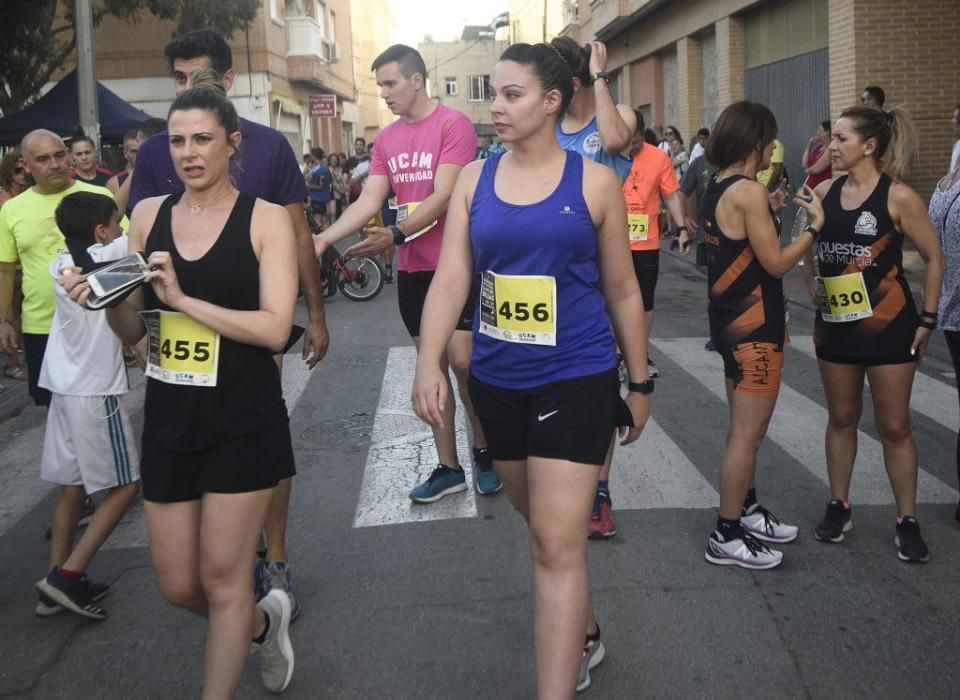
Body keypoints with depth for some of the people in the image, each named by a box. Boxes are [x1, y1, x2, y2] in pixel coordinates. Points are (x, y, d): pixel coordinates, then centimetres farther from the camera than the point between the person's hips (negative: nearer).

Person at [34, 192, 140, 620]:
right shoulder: (105, 257, -12)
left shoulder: (60, 265, 9)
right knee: (125, 485, 2)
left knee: (72, 486, 13)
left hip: (66, 388, 8)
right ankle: (66, 575, -2)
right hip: (96, 392, -8)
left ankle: (58, 580, 17)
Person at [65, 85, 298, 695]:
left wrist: (184, 299, -22)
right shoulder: (149, 215, 5)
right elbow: (133, 331, 8)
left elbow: (275, 329, -17)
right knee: (179, 587, 13)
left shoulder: (265, 219, -7)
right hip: (168, 420, 5)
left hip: (243, 422, -4)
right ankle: (265, 621, 43)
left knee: (222, 580, 4)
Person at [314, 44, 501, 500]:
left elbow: (443, 195, -18)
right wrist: (325, 238, -10)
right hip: (412, 268, 6)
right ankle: (448, 467, 19)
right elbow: (369, 200, 4)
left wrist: (396, 235, -29)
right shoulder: (386, 140, 9)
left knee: (462, 360, -9)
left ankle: (484, 450, 14)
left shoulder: (454, 125, -10)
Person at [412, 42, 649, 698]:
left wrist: (639, 382, 6)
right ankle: (585, 635, 44)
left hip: (575, 379, -4)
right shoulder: (474, 179, 3)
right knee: (542, 524, 20)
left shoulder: (595, 182, -4)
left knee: (558, 542, -9)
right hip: (497, 379, 4)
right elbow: (450, 278, -4)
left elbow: (622, 290, 2)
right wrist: (430, 362, -19)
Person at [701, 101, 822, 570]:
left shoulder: (717, 189, 9)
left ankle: (746, 509, 35)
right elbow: (776, 263, -18)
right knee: (747, 435, -2)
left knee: (744, 429, 21)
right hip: (753, 328, -10)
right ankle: (727, 537, 6)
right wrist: (815, 226, -9)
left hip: (729, 321, 10)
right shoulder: (749, 191, -19)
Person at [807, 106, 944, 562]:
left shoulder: (898, 197, -11)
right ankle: (839, 506, 28)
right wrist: (814, 284, 0)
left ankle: (907, 521, 16)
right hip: (836, 323, 4)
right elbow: (807, 247, 16)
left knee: (894, 426, 4)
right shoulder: (825, 192, 1)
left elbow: (934, 258, -5)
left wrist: (927, 319, -7)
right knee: (841, 418, 14)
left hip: (889, 324, -4)